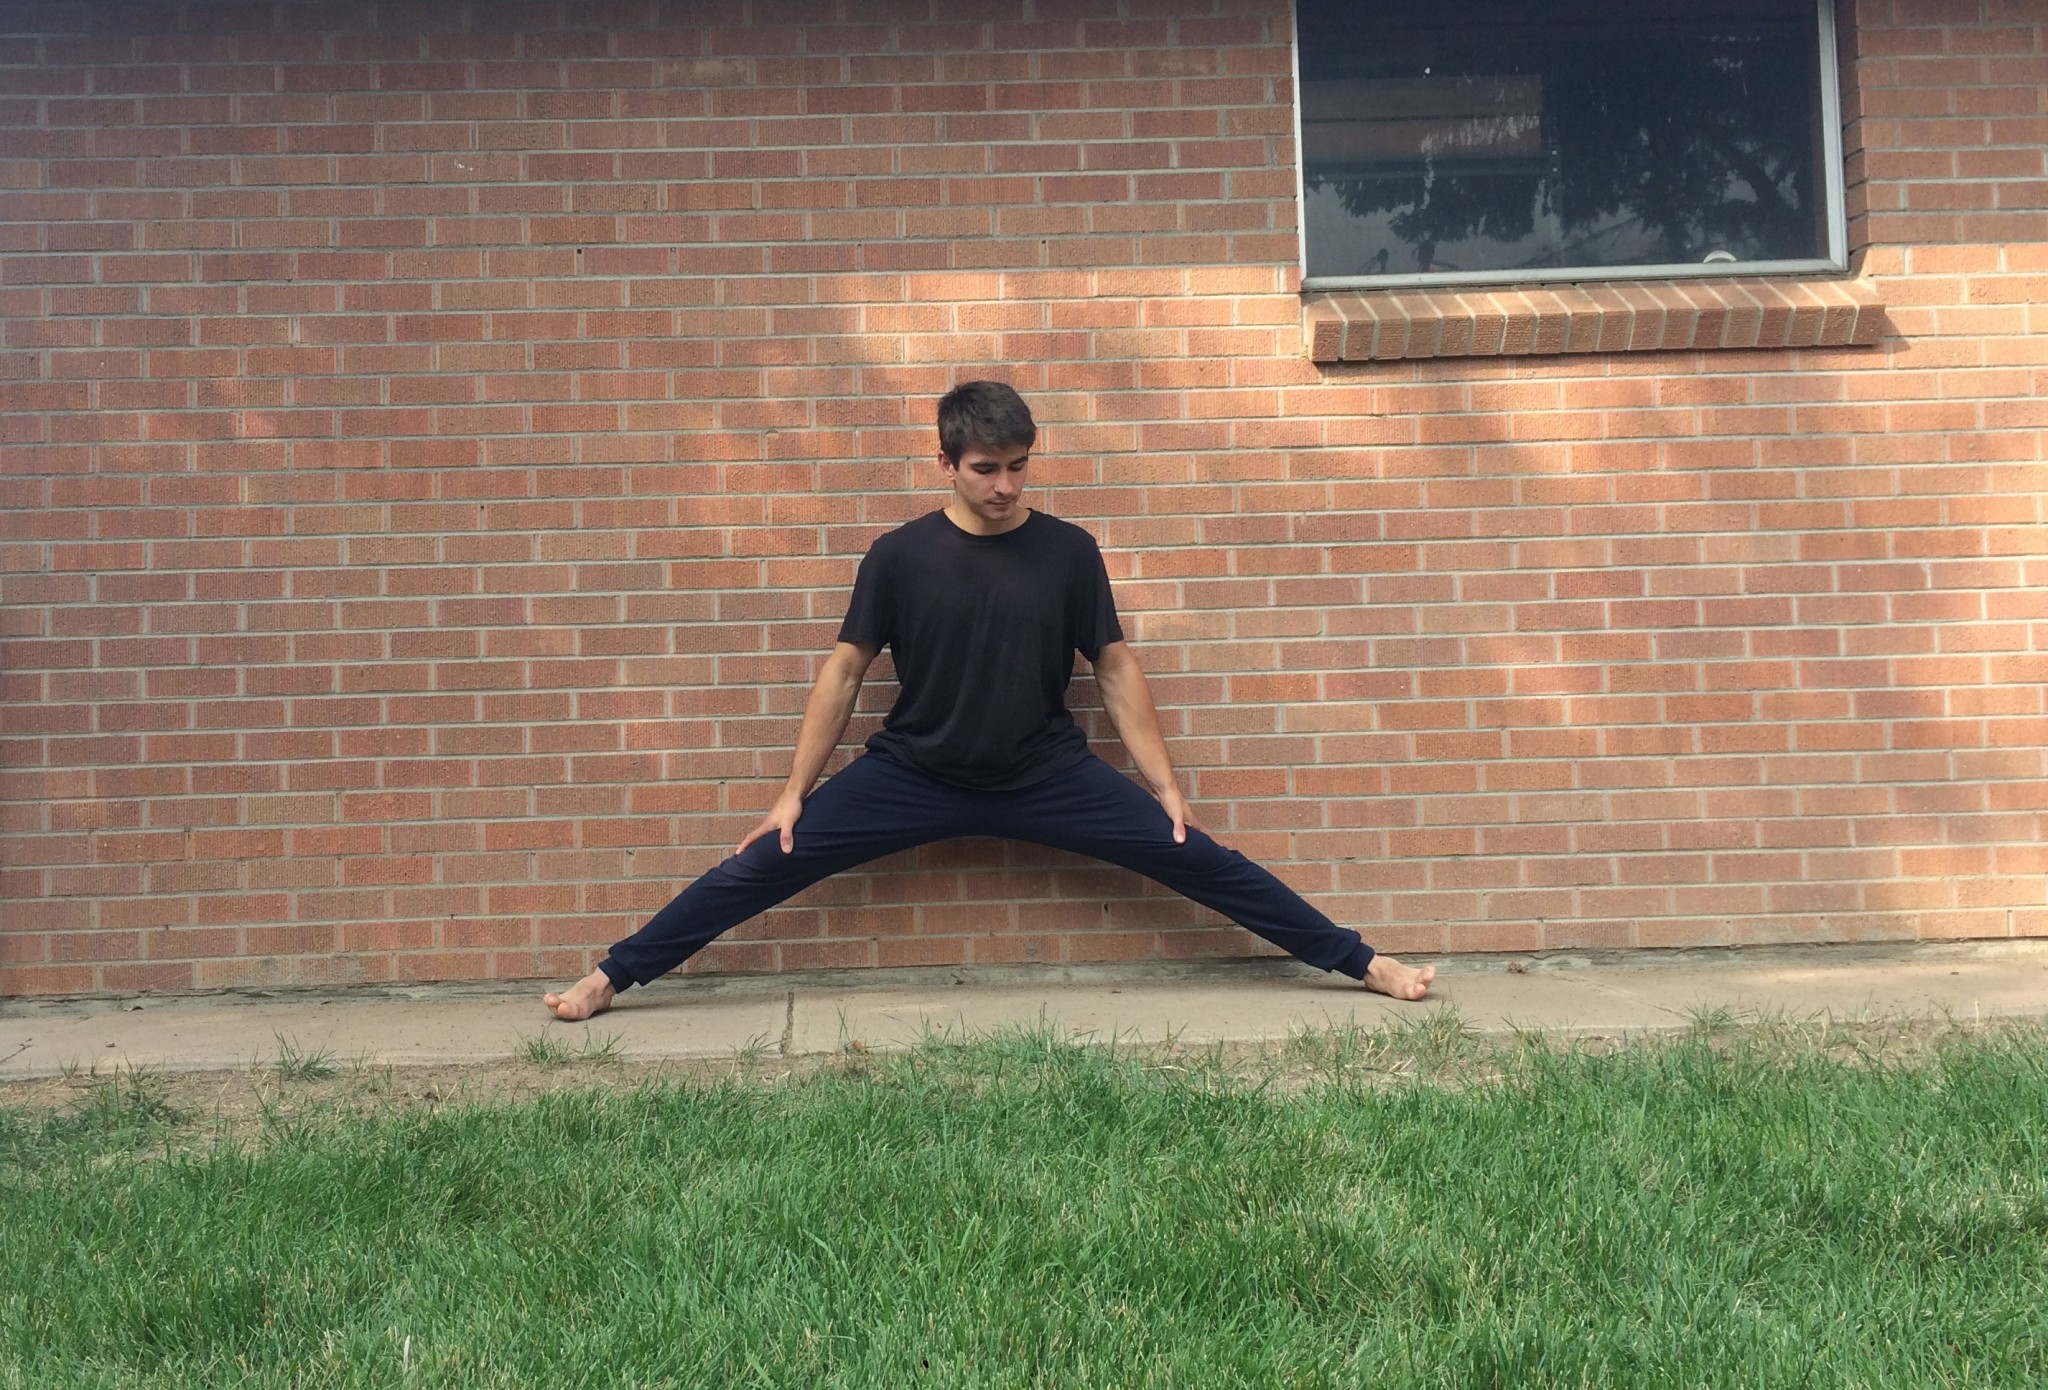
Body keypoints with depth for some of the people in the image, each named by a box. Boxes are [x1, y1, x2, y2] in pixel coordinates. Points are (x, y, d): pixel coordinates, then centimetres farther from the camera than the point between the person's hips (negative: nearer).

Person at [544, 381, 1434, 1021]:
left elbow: (1116, 670, 1)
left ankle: (1358, 962, 6)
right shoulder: (901, 555, -7)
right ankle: (611, 977, 6)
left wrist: (1166, 786, -1)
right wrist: (793, 792, -2)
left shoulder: (1067, 552, -5)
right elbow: (844, 672, -1)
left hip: (1045, 777, 0)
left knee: (1195, 856, -7)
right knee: (765, 864, -7)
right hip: (914, 775, 0)